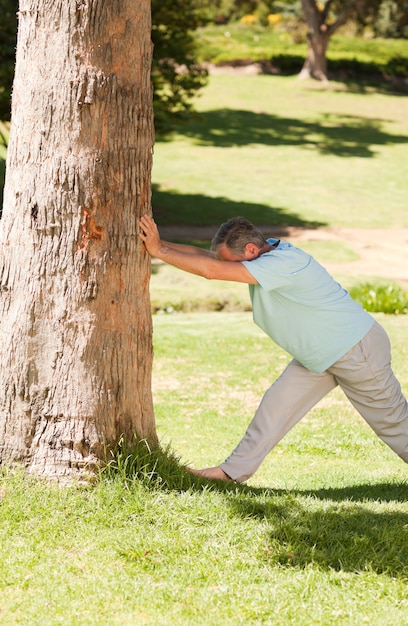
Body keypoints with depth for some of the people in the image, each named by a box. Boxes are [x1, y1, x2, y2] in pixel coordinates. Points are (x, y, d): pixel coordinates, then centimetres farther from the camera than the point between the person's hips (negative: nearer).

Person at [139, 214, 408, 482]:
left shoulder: (283, 263, -33)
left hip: (358, 349, -9)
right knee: (277, 403, 5)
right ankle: (234, 471, 11)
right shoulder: (266, 252, -5)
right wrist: (158, 242, -14)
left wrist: (160, 251, -31)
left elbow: (211, 270, -38)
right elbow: (206, 255, -4)